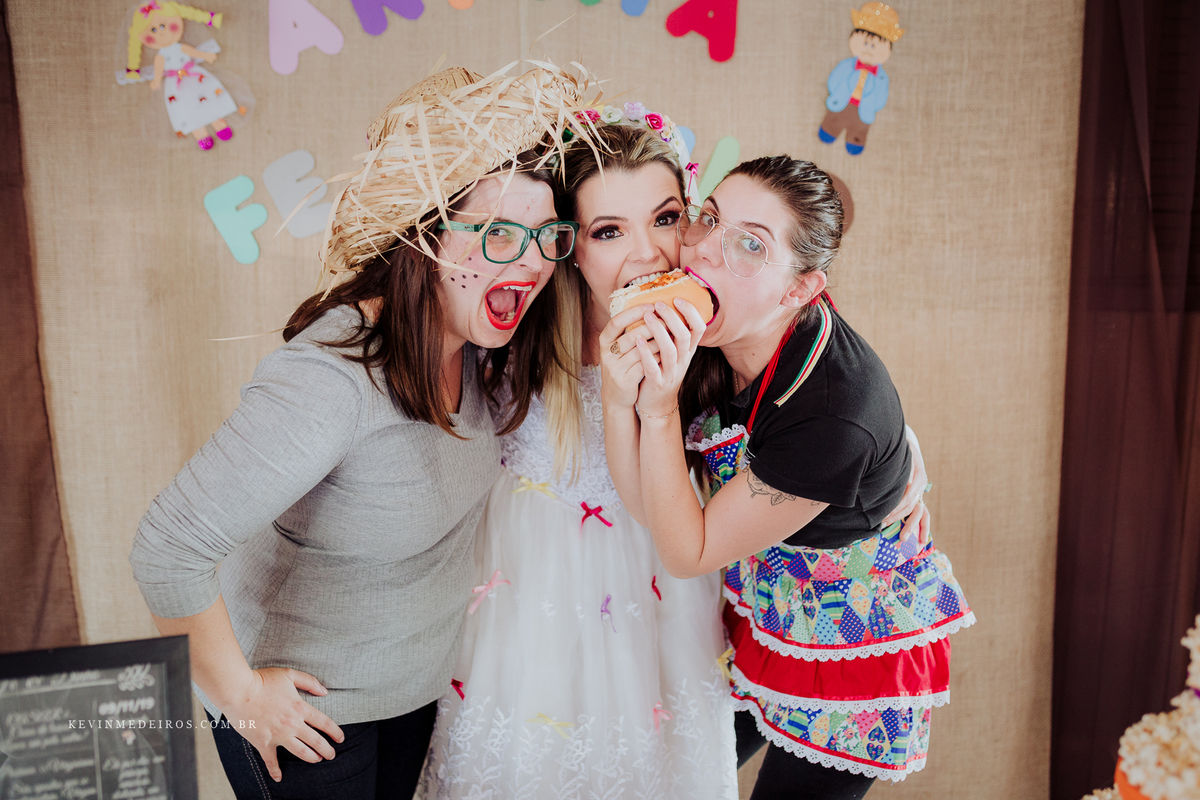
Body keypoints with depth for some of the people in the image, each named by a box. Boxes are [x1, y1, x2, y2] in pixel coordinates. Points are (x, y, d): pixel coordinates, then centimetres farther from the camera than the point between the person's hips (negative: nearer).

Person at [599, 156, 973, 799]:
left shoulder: (836, 413, -38)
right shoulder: (699, 340, -17)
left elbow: (687, 552, -25)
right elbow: (646, 504, -15)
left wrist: (659, 408, -36)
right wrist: (620, 394, -32)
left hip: (854, 645, -6)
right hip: (759, 614, 6)